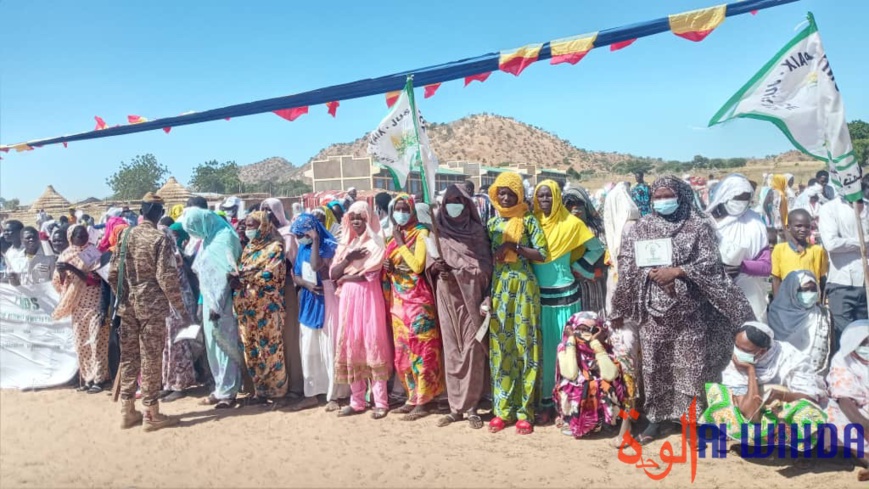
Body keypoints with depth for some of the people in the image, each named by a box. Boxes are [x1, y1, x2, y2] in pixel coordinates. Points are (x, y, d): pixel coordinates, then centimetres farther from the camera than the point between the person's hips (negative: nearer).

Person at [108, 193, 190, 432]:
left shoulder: (126, 235, 6)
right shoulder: (160, 239, -11)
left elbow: (112, 273, 7)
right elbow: (167, 278, -16)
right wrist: (181, 309, -10)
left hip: (128, 305, 6)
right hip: (152, 306, -5)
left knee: (128, 356, 12)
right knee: (151, 358, 1)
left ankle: (127, 411, 20)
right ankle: (151, 414, 8)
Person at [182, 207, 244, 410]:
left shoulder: (224, 237, -15)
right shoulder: (209, 237, 12)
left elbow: (226, 274, -19)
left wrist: (217, 305, -19)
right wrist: (202, 301, 15)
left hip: (222, 302, -9)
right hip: (209, 299, 9)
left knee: (224, 345, -2)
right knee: (213, 346, 12)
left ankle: (228, 392, 7)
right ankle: (221, 388, 21)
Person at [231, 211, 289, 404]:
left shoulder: (274, 247, -3)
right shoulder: (248, 248, 19)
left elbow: (270, 274, -14)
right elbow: (239, 271, 14)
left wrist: (243, 280, -15)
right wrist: (234, 276, -10)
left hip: (266, 306, -7)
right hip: (246, 307, 7)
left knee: (269, 348, -1)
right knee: (251, 349, 9)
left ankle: (274, 389, 9)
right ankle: (260, 388, 18)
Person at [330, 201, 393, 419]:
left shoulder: (375, 242, -1)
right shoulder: (345, 243, 15)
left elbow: (369, 274, -13)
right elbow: (332, 273, 6)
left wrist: (344, 276, -3)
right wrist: (348, 258, -9)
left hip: (369, 298, -5)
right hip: (348, 300, 5)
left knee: (373, 345, -6)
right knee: (351, 346, 5)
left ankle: (381, 402, -1)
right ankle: (357, 401, 13)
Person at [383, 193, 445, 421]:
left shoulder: (421, 233, -6)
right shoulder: (393, 236, 14)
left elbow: (418, 265, -18)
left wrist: (400, 243, -11)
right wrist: (388, 268, -1)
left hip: (417, 299, -7)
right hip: (398, 301, 7)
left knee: (420, 350, -4)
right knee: (403, 351, 10)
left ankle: (422, 402, 3)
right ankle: (413, 397, 20)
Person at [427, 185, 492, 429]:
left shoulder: (477, 231, 5)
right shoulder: (438, 231, 11)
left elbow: (484, 268, -1)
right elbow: (431, 263, 9)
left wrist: (455, 272, -15)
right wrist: (436, 268, -14)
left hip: (470, 296, -2)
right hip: (447, 297, 2)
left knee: (472, 349, -4)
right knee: (451, 350, 3)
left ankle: (470, 407, 5)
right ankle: (456, 406, 10)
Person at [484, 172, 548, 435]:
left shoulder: (529, 221, 2)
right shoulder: (492, 223, 11)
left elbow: (542, 254, -6)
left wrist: (513, 246, -14)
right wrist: (487, 294, 2)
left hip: (524, 287, -3)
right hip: (498, 288, 3)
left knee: (525, 345, 0)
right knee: (500, 347, 4)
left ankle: (525, 411, 7)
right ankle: (502, 408, 13)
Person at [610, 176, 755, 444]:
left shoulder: (699, 225, 0)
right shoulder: (641, 228, 6)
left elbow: (710, 262, -8)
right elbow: (628, 266, 5)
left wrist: (676, 272, -17)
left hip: (689, 308, -2)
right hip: (654, 308, 2)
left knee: (690, 364, 3)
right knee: (655, 363, 7)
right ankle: (656, 418, 22)